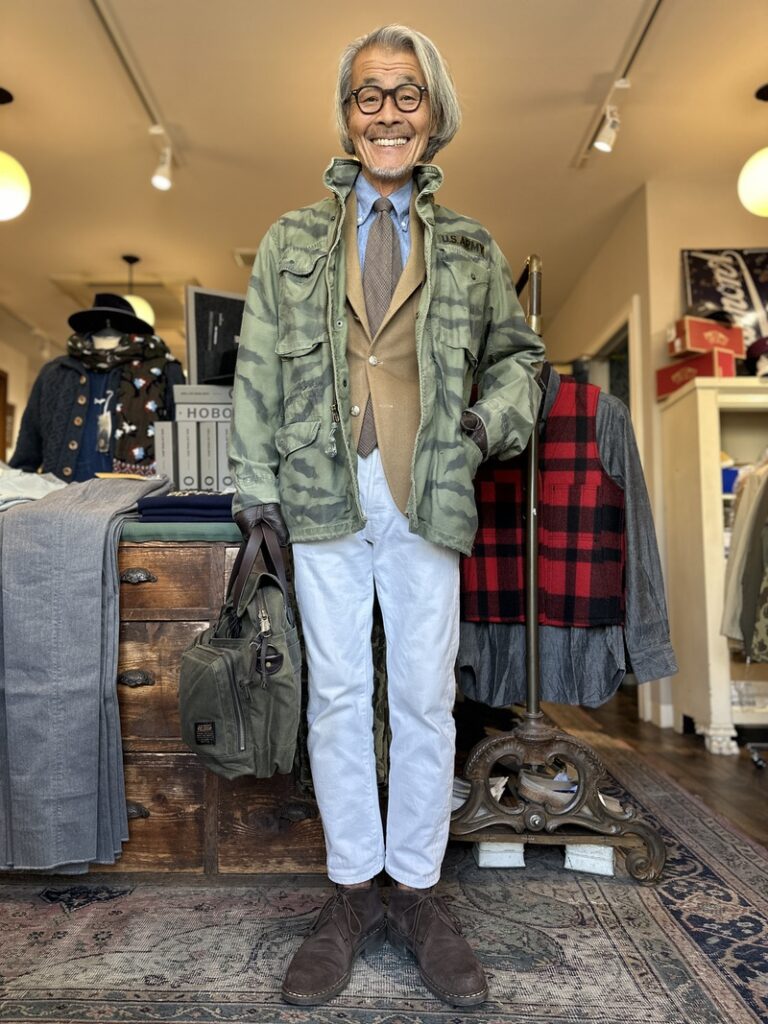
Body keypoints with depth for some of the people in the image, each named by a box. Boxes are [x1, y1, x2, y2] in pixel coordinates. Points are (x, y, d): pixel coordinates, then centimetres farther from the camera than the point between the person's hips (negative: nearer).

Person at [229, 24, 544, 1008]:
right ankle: (352, 893, 23)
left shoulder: (471, 248, 14)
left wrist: (497, 413, 1)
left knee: (425, 698, 4)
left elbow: (518, 351, 22)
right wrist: (255, 484, -1)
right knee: (337, 695, 5)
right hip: (324, 493, 0)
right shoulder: (291, 239, 14)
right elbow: (256, 371, 8)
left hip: (428, 497, 0)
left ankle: (417, 891, 23)